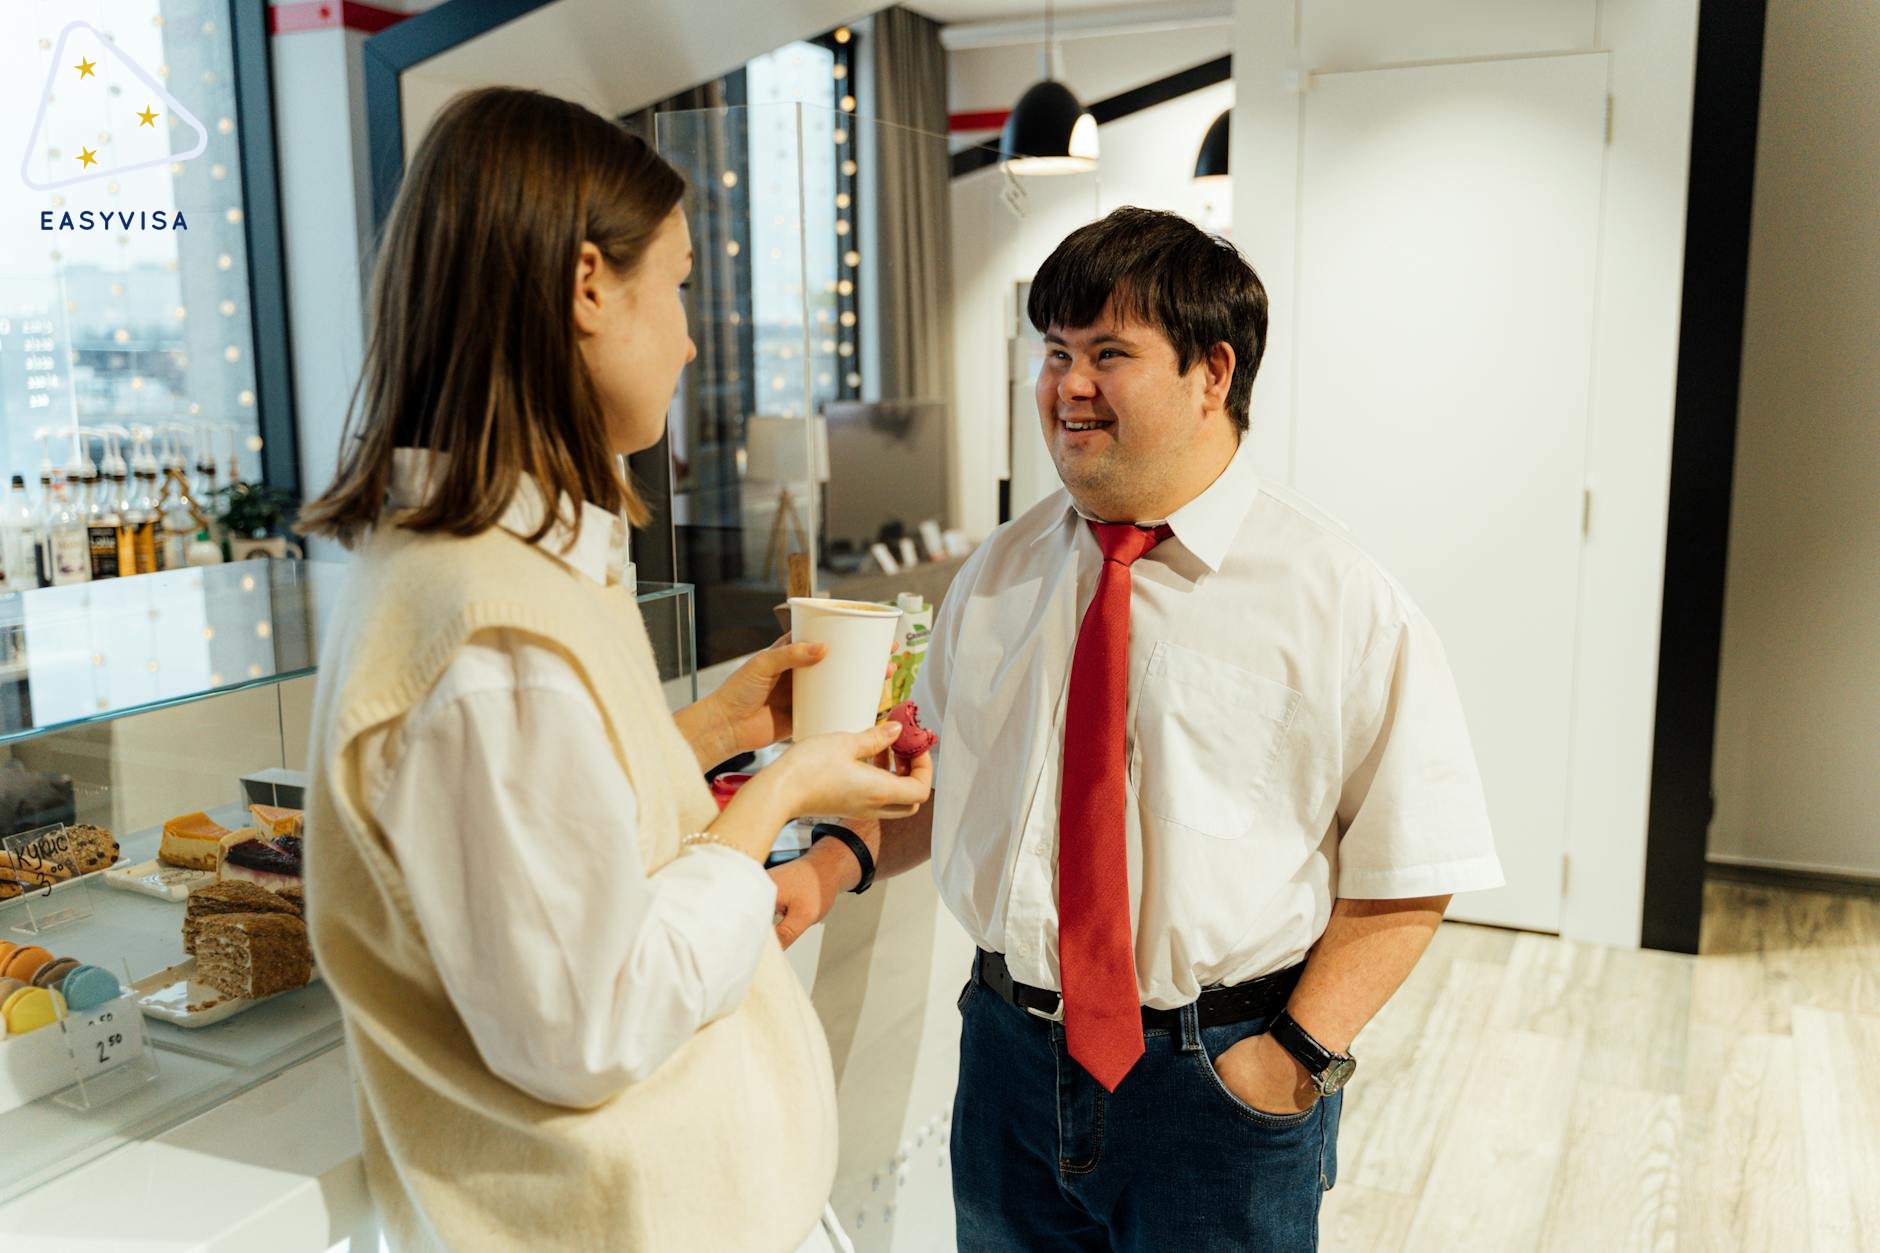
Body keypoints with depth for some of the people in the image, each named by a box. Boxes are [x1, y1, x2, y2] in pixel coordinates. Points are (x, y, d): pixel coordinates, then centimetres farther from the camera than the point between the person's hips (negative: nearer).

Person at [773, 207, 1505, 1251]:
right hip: (1010, 1055, 4)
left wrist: (1299, 1057, -16)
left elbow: (1409, 875, -9)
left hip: (1219, 1077, -3)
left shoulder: (1340, 602, -11)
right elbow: (938, 773, 10)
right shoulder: (998, 575, 4)